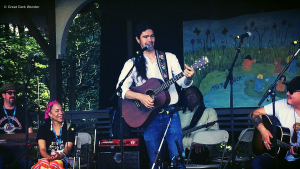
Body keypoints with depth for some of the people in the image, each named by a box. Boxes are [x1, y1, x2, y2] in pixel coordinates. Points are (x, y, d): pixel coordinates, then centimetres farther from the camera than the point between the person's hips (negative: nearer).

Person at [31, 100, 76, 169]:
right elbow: (42, 149, 3)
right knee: (43, 163, -38)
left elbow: (68, 147, -1)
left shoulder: (70, 127, 13)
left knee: (55, 163, -40)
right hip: (47, 158, 1)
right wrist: (49, 157, -23)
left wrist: (60, 156, -25)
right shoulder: (43, 129, 14)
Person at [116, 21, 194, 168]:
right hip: (149, 116, 0)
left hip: (171, 114, 0)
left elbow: (183, 83, 4)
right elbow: (120, 89, -5)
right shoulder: (132, 63, 4)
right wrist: (140, 97, -20)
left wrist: (188, 78, -18)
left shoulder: (169, 58, 8)